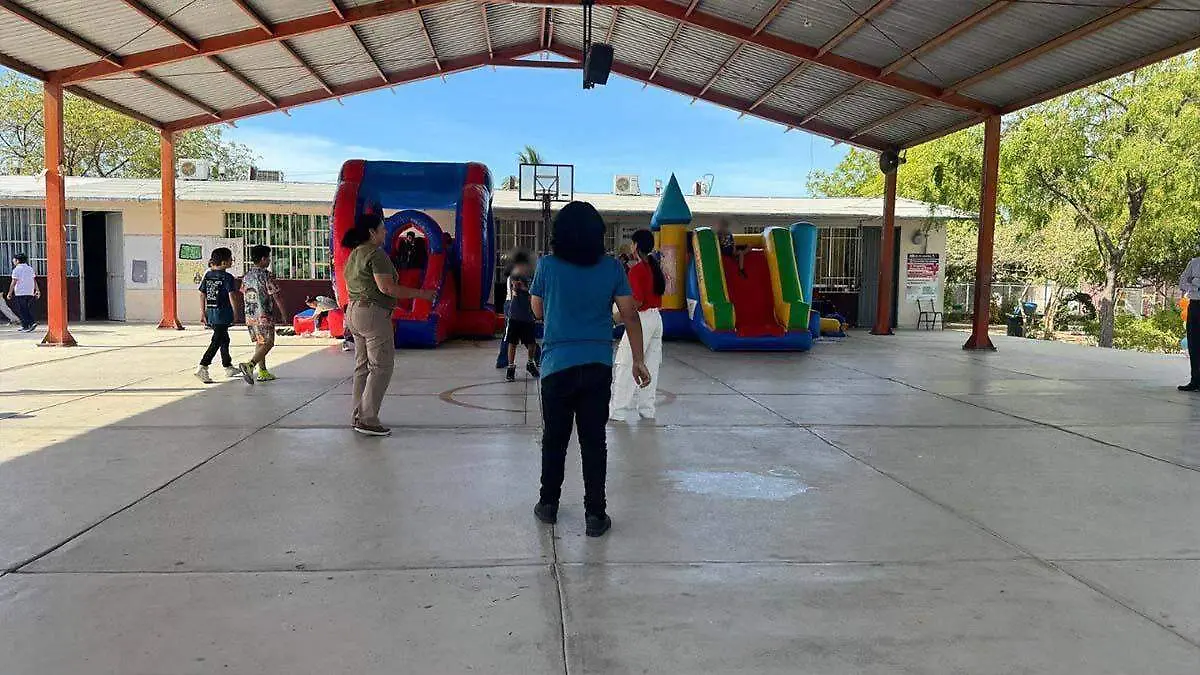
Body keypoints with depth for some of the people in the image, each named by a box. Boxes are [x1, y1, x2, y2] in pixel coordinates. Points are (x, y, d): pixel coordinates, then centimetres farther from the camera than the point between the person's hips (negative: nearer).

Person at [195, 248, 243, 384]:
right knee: (216, 342, -5)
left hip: (210, 313, 8)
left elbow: (202, 295, 9)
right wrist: (235, 314, -5)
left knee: (224, 340, 20)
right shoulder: (228, 277, -12)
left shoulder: (207, 275, 8)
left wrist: (203, 313, 14)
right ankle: (202, 368, -14)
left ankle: (228, 367, 31)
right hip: (223, 314, -8)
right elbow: (232, 297, -13)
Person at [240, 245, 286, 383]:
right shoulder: (266, 275, -13)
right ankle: (249, 365, -20)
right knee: (268, 343, -3)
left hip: (250, 316, 8)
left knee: (259, 343, 17)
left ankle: (262, 372, 20)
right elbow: (275, 296, -12)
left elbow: (244, 294, 16)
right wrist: (283, 313, -4)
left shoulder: (247, 275, 9)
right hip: (264, 316, -8)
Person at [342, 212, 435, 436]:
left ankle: (358, 416, 18)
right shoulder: (376, 254, -14)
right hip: (374, 314, -10)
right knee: (381, 367, -6)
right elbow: (386, 287, -22)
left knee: (362, 366, 14)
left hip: (354, 312, 10)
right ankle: (368, 420, -7)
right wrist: (420, 293, -17)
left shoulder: (354, 255, 16)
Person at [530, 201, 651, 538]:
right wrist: (638, 360, 6)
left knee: (554, 439, 14)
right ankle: (595, 515, 10)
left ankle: (548, 504, 26)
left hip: (557, 366, 0)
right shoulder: (611, 267, -2)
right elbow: (630, 315, 0)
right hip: (598, 367, 1)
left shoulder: (548, 266, -5)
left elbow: (538, 311, 8)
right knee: (594, 441, 7)